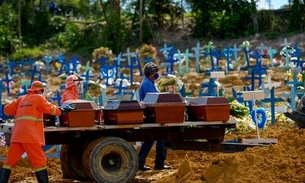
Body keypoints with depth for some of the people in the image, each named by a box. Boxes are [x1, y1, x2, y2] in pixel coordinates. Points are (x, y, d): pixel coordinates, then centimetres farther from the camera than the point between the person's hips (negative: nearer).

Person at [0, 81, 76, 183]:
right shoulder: (38, 98, 5)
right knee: (39, 162, -1)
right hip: (30, 136, -5)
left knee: (10, 161, 7)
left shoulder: (21, 99, 20)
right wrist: (62, 111, 25)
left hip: (17, 135, 5)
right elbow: (50, 108, 11)